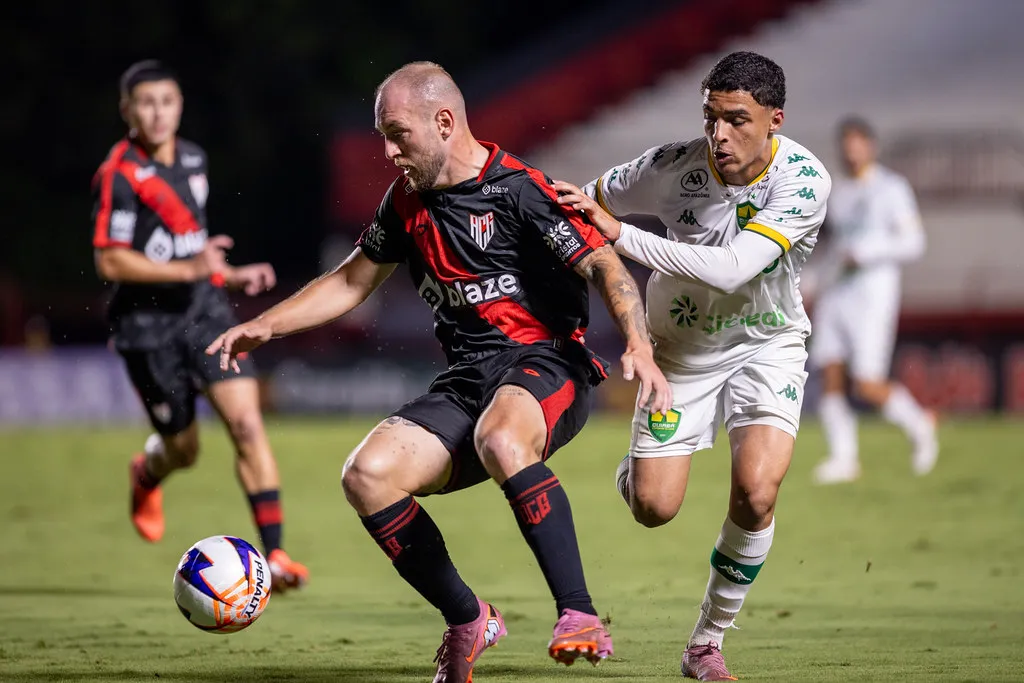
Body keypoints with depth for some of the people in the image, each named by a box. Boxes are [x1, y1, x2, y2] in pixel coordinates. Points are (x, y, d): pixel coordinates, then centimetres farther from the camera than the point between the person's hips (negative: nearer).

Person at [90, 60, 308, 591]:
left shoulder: (192, 158, 8)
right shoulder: (119, 175, -14)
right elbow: (110, 262, -20)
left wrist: (229, 275, 17)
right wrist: (189, 268, -26)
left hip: (205, 309, 5)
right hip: (148, 323, -5)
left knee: (247, 423, -13)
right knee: (183, 450, 8)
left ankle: (274, 554, -13)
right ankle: (147, 474, 47)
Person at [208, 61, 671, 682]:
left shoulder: (518, 188, -9)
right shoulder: (408, 199, 14)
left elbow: (604, 265, -15)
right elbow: (353, 281, 26)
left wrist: (640, 347, -31)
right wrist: (265, 325, 17)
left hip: (547, 363, -7)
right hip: (466, 381, 7)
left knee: (501, 440, -41)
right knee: (367, 475, -15)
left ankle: (580, 617, -36)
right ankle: (467, 621, 2)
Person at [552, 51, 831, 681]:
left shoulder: (803, 179, -25)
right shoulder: (673, 167, -21)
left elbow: (731, 270, -37)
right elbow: (584, 204, 0)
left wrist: (621, 234, -39)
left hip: (767, 343, -1)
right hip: (681, 344, 1)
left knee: (756, 493, -22)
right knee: (653, 509, -5)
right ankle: (635, 470, 36)